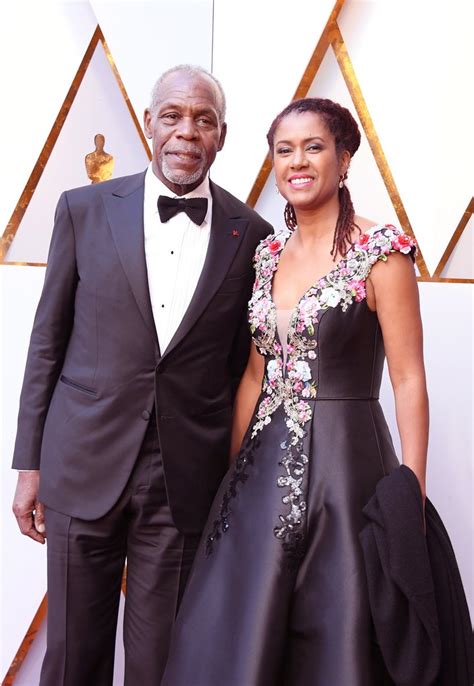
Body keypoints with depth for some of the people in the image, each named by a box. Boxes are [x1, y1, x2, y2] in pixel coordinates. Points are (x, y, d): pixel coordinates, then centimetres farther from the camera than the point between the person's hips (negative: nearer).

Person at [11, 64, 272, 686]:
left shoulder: (250, 234, 1)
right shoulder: (85, 210, 1)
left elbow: (243, 367, 5)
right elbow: (48, 342, 4)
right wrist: (30, 464, 3)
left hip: (189, 481, 0)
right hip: (83, 470, 1)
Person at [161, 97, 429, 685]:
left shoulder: (380, 251, -9)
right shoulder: (268, 253, 8)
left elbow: (409, 381, -10)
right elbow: (255, 373, 12)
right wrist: (234, 472, 10)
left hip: (344, 463, -5)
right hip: (264, 466, 6)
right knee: (234, 636, 13)